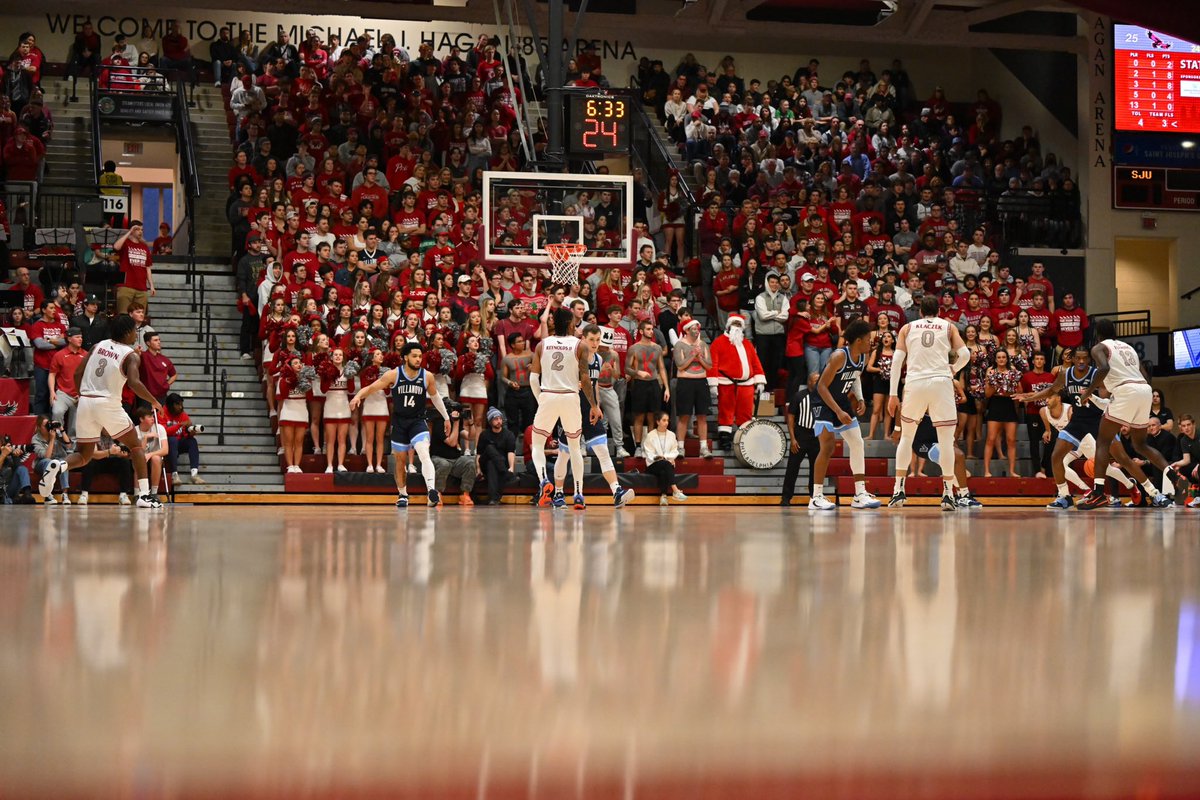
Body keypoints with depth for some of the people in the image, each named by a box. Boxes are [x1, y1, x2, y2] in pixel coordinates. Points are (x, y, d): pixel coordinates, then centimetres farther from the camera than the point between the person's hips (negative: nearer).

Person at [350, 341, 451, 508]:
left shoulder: (427, 376, -4)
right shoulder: (393, 375, -10)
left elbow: (435, 396, 14)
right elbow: (371, 388, -9)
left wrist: (446, 417, 19)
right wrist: (358, 396, -30)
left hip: (418, 421, -1)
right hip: (399, 422, 1)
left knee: (424, 453, -25)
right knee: (401, 461, 12)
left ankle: (431, 490, -38)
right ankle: (403, 496, 32)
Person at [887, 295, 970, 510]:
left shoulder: (907, 328, 15)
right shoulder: (948, 326, 14)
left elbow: (897, 360, 5)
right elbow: (964, 354, 1)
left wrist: (893, 394, 4)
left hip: (915, 383, 1)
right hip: (941, 382, -1)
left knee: (906, 436, 17)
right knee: (946, 439, 3)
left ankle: (898, 491, 12)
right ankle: (948, 494, -2)